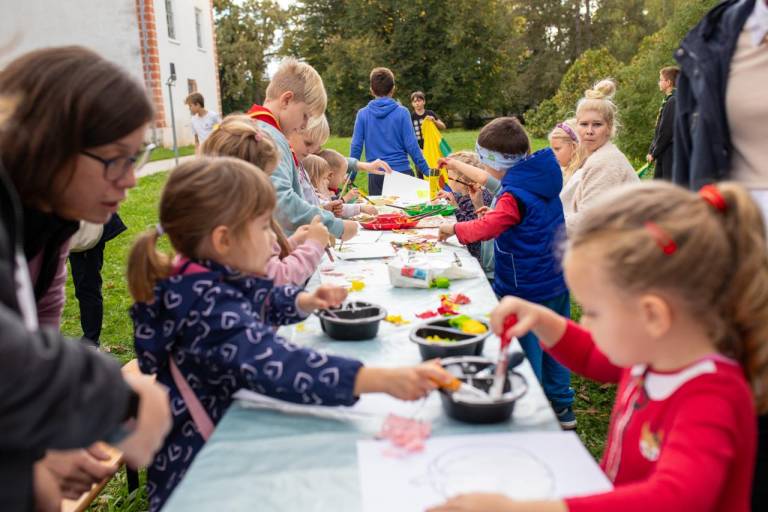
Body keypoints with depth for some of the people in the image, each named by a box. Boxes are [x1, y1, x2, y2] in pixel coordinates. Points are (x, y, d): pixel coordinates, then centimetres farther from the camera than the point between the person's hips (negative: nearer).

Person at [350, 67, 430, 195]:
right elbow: (412, 146, -7)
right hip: (401, 172, -1)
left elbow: (356, 147, 0)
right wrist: (428, 171, 0)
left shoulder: (362, 114, 1)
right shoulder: (402, 112, -4)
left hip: (376, 176, 1)